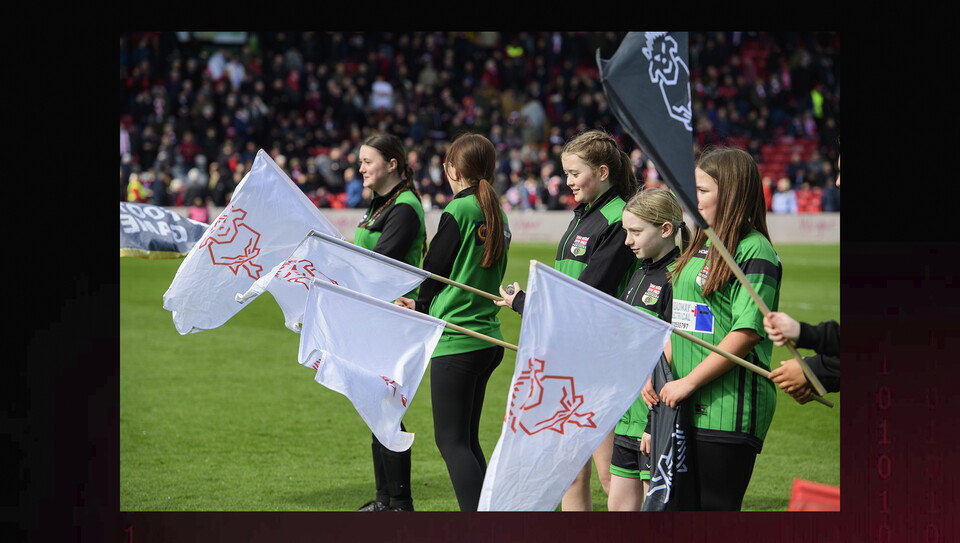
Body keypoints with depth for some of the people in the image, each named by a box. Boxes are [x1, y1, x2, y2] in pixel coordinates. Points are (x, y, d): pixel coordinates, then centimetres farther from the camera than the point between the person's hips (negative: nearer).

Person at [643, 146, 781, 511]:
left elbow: (747, 333, -18)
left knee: (716, 507, -5)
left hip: (729, 411, -8)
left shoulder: (755, 252, -11)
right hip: (689, 410, 8)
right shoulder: (700, 247, 17)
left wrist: (688, 382, -16)